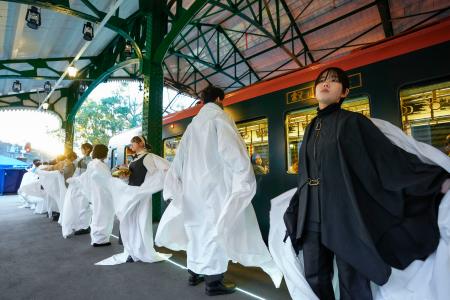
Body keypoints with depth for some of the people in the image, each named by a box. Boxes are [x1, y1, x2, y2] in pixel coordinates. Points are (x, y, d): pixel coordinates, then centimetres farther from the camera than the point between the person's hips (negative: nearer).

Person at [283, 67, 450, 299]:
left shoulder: (352, 122, -1)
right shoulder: (311, 128, 15)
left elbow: (391, 154, -5)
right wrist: (295, 208, 22)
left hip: (346, 215, -5)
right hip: (311, 216, 5)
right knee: (315, 280, 11)